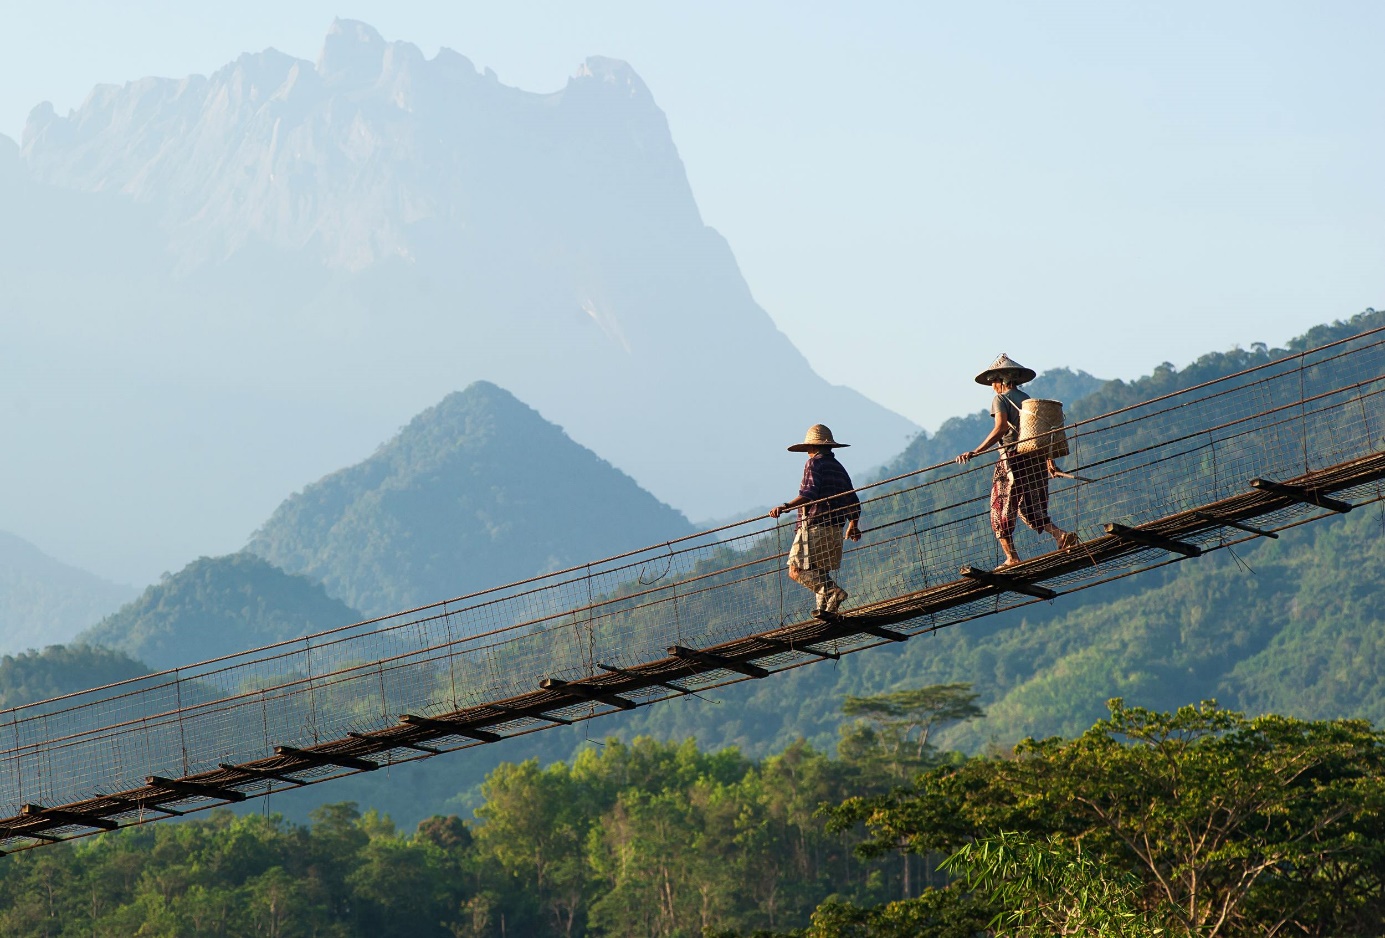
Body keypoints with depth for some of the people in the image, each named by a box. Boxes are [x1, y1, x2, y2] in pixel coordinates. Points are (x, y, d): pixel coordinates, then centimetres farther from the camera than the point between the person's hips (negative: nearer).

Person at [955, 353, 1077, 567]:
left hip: (1013, 459, -7)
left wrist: (975, 452, -23)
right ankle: (1061, 534, -3)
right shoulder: (1027, 400, 17)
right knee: (1030, 509, 17)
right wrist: (1049, 461, 25)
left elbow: (1001, 428, -17)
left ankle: (1012, 558, -3)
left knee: (1002, 511, 2)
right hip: (1036, 459, 7)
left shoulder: (1000, 399, -2)